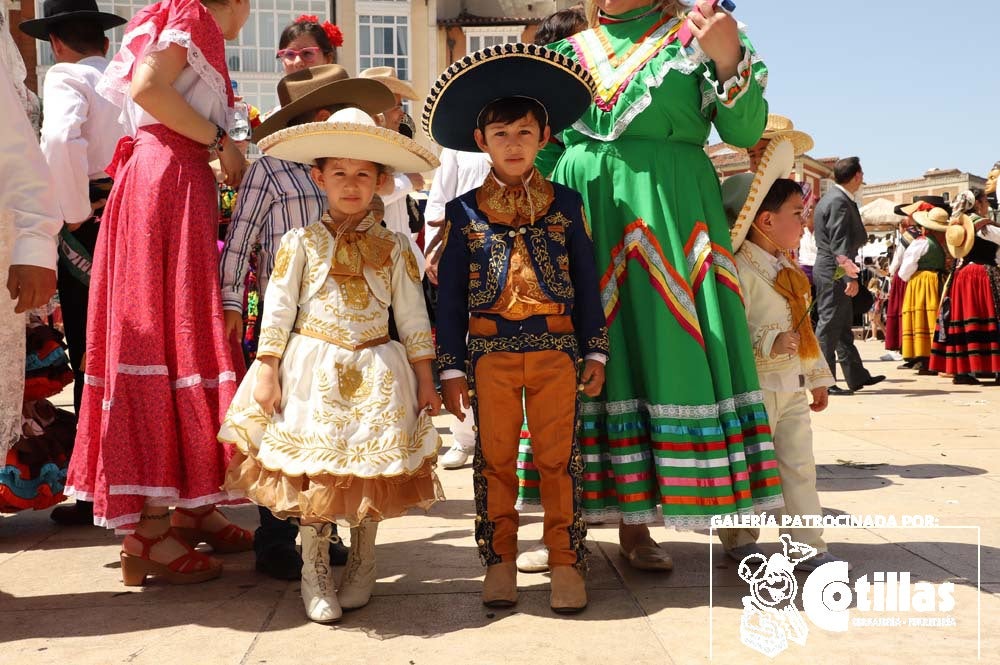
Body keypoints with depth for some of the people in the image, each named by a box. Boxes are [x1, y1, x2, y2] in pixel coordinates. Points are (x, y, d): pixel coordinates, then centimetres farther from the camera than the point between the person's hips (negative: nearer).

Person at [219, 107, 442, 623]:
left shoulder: (393, 247, 5)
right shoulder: (300, 242, 2)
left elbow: (413, 318, 6)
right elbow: (278, 309, 0)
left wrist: (424, 378, 3)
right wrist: (265, 371, -6)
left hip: (374, 375, 1)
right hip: (312, 372, -1)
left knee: (371, 472, 5)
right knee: (312, 469, 0)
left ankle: (361, 566, 25)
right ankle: (314, 572, 17)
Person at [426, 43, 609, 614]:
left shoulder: (565, 203, 7)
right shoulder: (464, 212, 5)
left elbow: (588, 280, 9)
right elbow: (450, 293, 6)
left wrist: (595, 350, 5)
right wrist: (452, 365, 1)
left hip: (557, 349, 0)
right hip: (491, 351, 0)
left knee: (560, 459, 2)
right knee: (494, 461, 7)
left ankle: (566, 563, 12)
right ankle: (500, 562, 18)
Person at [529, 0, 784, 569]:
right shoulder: (569, 52, 15)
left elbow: (746, 131, -2)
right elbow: (543, 153, 18)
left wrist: (729, 60, -16)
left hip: (666, 221, -2)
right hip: (578, 216, 2)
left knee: (660, 355, -3)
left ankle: (635, 522, 6)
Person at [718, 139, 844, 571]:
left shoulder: (789, 270, 14)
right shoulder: (741, 269, -15)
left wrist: (818, 377, 23)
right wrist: (770, 344, -33)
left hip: (793, 387, 8)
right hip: (755, 386, -8)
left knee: (800, 466, 9)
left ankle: (808, 546, 15)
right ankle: (740, 540, 18)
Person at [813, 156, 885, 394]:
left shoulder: (831, 198, 16)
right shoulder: (840, 202, -16)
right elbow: (840, 244, -22)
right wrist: (850, 277, -25)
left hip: (828, 270, 11)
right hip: (834, 272, -11)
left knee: (844, 327, 14)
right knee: (830, 326, -7)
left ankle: (857, 377, 22)